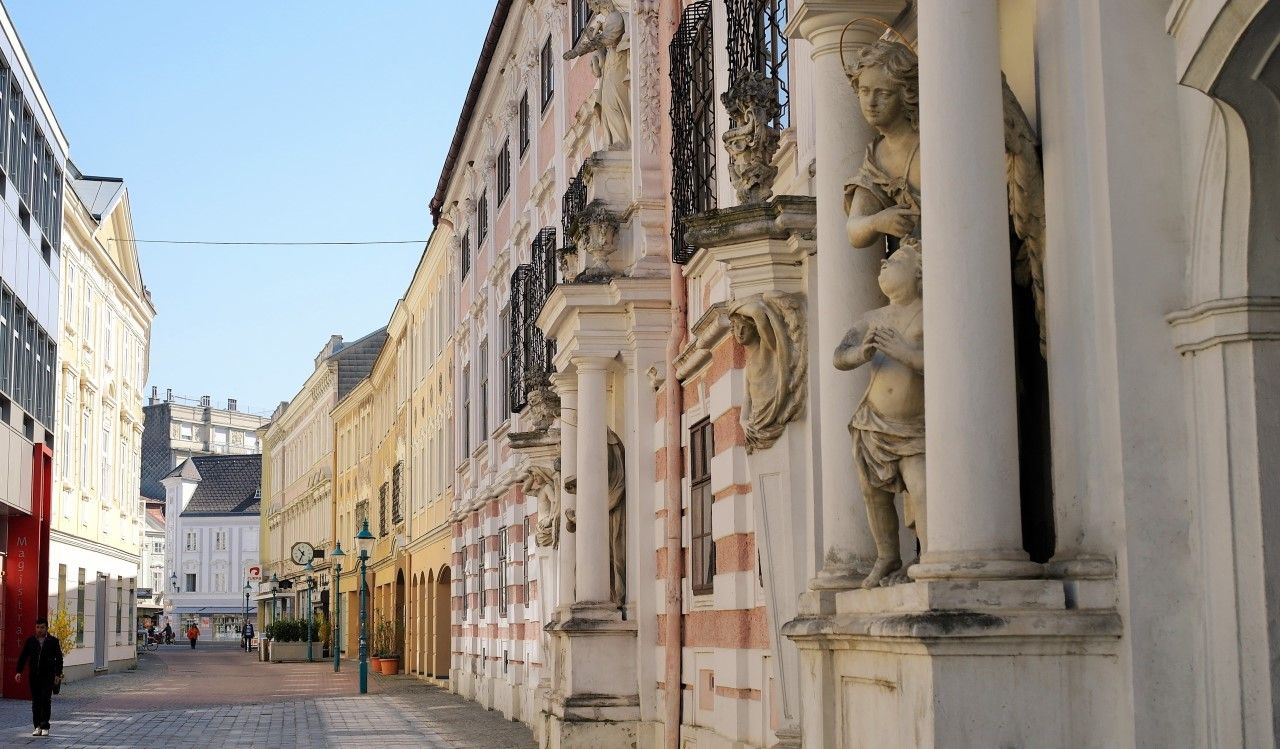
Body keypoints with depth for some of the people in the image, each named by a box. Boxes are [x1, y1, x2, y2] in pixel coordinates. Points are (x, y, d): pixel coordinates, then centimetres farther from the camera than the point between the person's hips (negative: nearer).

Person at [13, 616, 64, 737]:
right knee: (36, 701, 4)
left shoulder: (53, 641, 1)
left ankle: (45, 727, -4)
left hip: (48, 676, -3)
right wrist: (19, 671, 0)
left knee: (46, 700, -8)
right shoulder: (30, 641, 7)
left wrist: (58, 675, -5)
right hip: (34, 676, 3)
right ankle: (37, 727, 10)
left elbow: (59, 659, 2)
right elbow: (23, 657, 9)